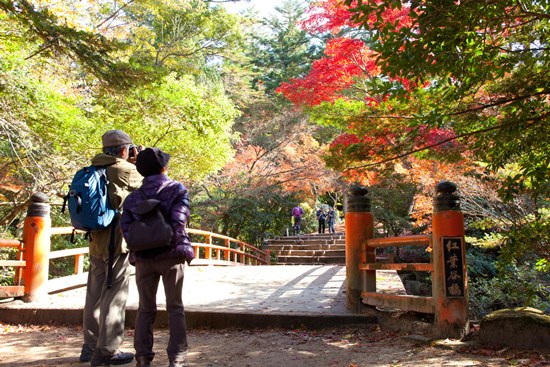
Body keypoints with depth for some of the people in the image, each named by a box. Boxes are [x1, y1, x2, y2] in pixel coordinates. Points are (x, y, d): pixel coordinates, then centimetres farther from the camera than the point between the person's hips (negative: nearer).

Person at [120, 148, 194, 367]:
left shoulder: (133, 197, 5)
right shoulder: (177, 190, -4)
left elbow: (126, 227, -5)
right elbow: (178, 222, -14)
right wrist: (176, 246, -2)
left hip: (144, 258, 3)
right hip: (171, 256, -2)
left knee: (146, 309, 12)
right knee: (175, 308, 6)